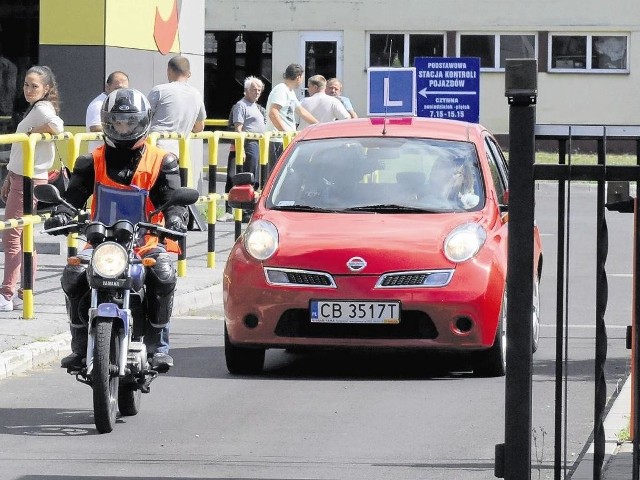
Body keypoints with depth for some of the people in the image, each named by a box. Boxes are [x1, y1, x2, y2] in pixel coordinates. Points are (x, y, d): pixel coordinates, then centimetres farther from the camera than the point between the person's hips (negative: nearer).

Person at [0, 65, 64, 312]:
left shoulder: (42, 109, -12)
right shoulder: (33, 109, 17)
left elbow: (56, 128, -34)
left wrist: (31, 132, -20)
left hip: (29, 181, -10)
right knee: (23, 236, 13)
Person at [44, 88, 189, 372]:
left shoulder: (161, 162, 6)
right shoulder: (92, 162, 9)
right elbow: (73, 194, -2)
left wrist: (176, 219, -28)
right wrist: (60, 215, -24)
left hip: (147, 243, -1)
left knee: (163, 274, -32)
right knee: (74, 276, -25)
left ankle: (158, 346, -16)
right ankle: (80, 345, -8)